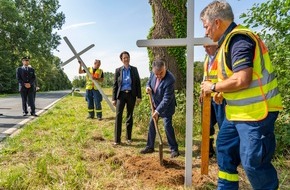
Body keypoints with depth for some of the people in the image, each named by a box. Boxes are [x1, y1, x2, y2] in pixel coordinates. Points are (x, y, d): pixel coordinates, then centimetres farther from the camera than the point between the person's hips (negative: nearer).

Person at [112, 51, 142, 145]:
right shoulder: (118, 70, 5)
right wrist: (113, 98, -1)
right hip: (121, 95, -1)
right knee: (118, 115, -9)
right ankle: (117, 139, -4)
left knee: (130, 116, 9)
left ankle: (128, 137, 22)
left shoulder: (134, 69, 7)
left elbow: (138, 83, 5)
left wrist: (139, 96, -2)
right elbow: (115, 85, 4)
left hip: (131, 95, 1)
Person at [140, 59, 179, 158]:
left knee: (167, 126, -9)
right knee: (151, 125, 11)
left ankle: (174, 149, 8)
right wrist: (148, 87, -14)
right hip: (156, 104, 7)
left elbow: (166, 99, -30)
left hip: (166, 106, -7)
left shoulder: (170, 80, -31)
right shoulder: (153, 73, -11)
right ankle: (150, 146, 25)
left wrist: (158, 111, -30)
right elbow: (149, 82, 10)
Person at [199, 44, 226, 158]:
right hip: (208, 96, 8)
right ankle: (209, 150, 26)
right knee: (208, 124, 13)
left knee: (223, 124, -1)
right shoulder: (207, 57, 16)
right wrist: (202, 92, 21)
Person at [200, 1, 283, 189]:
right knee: (225, 148, 18)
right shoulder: (231, 39, 13)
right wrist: (221, 91, 10)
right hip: (239, 111, 11)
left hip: (256, 111, -11)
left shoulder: (238, 39, -19)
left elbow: (242, 80, -29)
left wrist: (214, 87, -15)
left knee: (253, 162, -1)